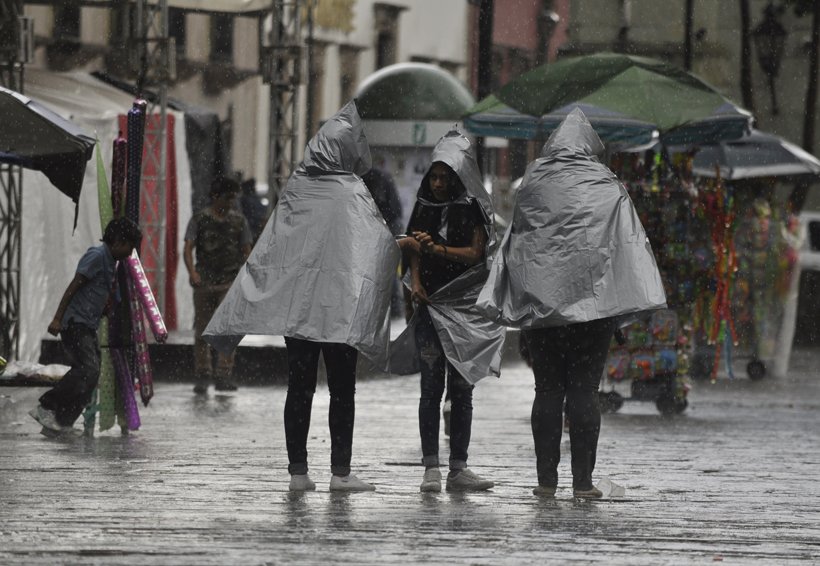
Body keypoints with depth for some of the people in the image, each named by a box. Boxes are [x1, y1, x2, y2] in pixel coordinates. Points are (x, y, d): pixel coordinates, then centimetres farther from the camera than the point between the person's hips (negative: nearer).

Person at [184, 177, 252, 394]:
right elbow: (188, 248, -4)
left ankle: (223, 376, -8)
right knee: (202, 331, 3)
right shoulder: (200, 219, 3)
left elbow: (246, 252, 14)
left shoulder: (239, 220, 9)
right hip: (204, 282, 0)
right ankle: (203, 375, 11)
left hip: (231, 281, 1)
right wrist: (192, 272, -20)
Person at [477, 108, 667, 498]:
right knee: (584, 390, -1)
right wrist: (634, 302, -7)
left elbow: (512, 243, 8)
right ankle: (582, 480, -3)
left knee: (547, 390, 7)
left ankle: (546, 479, 6)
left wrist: (504, 301, 12)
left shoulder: (532, 184, 5)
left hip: (538, 301, 2)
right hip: (591, 300, -2)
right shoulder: (606, 188, -2)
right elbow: (629, 243, -7)